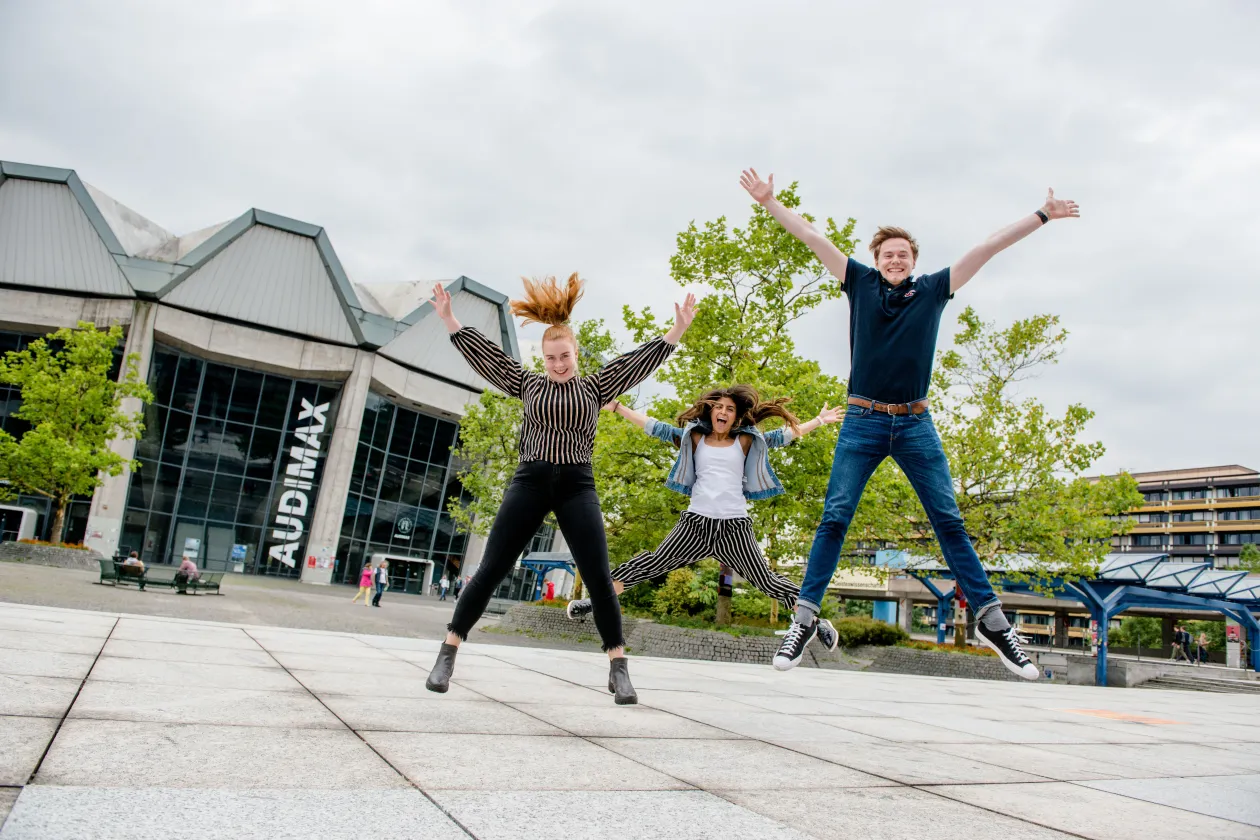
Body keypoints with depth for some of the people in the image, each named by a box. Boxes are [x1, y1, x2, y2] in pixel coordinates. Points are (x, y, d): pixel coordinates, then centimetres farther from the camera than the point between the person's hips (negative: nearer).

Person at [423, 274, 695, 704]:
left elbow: (636, 362, 3)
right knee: (490, 570, -3)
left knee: (599, 577, -7)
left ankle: (618, 669, 2)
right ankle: (447, 654, 5)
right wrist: (449, 320, 4)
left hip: (577, 485, 0)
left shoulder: (595, 387, 9)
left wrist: (676, 331, -5)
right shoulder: (528, 383, 10)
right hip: (530, 481, 0)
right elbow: (487, 355, 9)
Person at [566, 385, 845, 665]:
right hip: (696, 522, 1)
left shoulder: (746, 441, 7)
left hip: (735, 526, 0)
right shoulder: (694, 437, 8)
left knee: (766, 580, 1)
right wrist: (615, 406, 6)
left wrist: (818, 420, 4)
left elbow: (784, 435, 10)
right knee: (653, 563, -3)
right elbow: (656, 428, 7)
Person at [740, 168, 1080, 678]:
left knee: (949, 521, 2)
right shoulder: (860, 283, 7)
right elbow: (812, 237, 5)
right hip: (863, 421, -1)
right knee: (835, 517, -4)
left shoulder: (933, 290, 9)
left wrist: (1042, 216, 13)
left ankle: (991, 620, 8)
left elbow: (988, 249, 11)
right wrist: (769, 202, 3)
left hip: (915, 424, 1)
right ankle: (804, 618, 1)